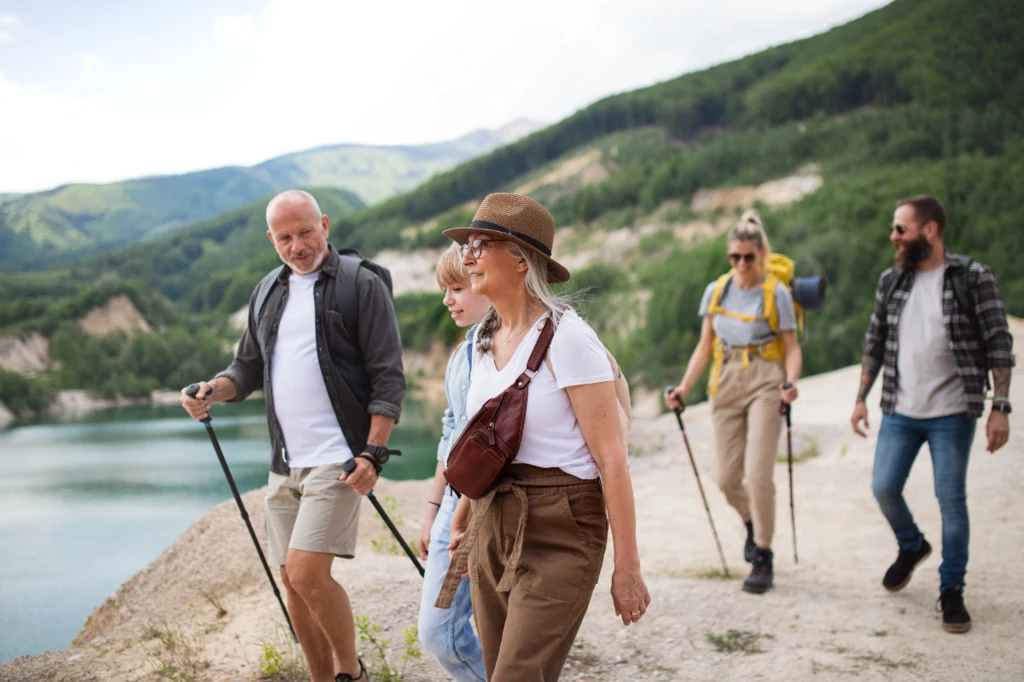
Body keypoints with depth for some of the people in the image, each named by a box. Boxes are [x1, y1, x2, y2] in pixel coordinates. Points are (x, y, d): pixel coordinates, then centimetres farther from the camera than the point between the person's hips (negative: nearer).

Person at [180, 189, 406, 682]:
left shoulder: (360, 284, -5)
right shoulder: (268, 291, 15)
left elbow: (388, 377, -8)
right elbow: (248, 367, 20)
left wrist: (373, 453, -16)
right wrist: (213, 390, -2)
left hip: (338, 458, -7)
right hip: (285, 461, 7)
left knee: (307, 574, -15)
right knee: (293, 580, 10)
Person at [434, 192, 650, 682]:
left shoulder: (566, 338, -14)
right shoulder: (486, 338, 9)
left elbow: (611, 458, -16)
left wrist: (627, 567, -16)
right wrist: (462, 518, 25)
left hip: (558, 533, -8)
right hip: (491, 526, 8)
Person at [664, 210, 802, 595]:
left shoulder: (776, 293, 1)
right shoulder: (716, 291, 10)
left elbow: (792, 348, 2)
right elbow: (704, 347, 14)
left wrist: (790, 382, -18)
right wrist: (684, 388, 4)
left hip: (764, 381, -3)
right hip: (726, 382, 3)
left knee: (758, 472, -12)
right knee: (725, 477, 1)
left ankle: (763, 559, 2)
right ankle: (752, 522, 34)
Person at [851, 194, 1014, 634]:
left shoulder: (974, 279, -7)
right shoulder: (891, 281, 7)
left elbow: (999, 346, -6)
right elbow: (874, 344, 14)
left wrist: (1000, 407, -12)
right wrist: (861, 398, 10)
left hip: (952, 413, -4)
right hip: (900, 411, 4)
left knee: (951, 500, 0)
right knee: (883, 488, 3)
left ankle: (952, 590, 15)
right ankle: (911, 546, 34)